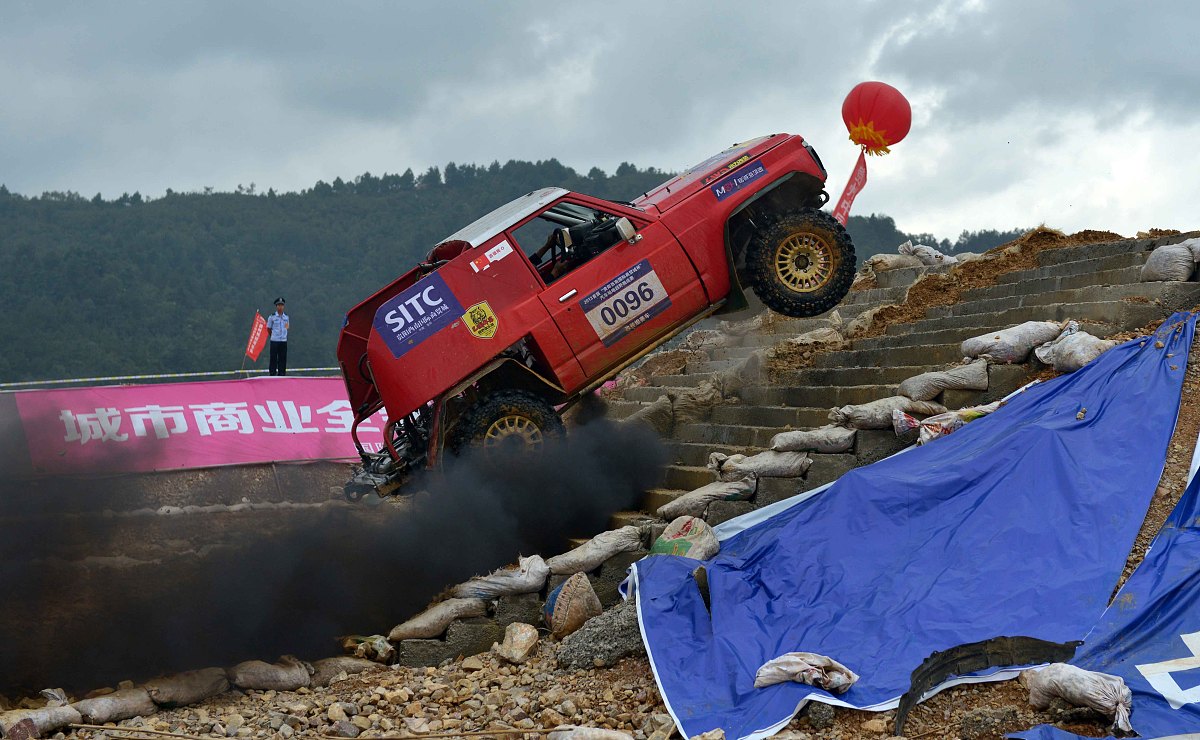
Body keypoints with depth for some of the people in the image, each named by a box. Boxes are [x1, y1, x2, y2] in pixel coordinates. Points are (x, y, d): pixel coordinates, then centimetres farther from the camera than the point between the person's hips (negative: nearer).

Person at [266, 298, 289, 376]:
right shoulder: (272, 317, -3)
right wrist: (273, 336, 9)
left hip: (284, 341, 3)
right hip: (274, 341, -3)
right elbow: (268, 328, 4)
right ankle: (272, 373, 3)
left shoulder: (286, 317, 8)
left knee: (283, 358, 4)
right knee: (273, 358, -1)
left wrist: (284, 336, 9)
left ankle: (282, 373, 10)